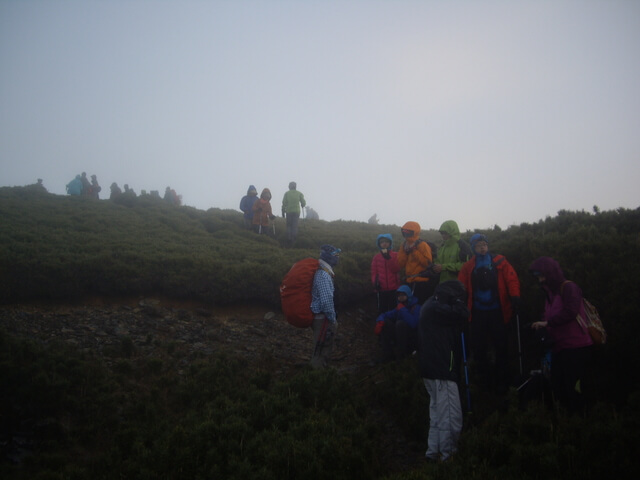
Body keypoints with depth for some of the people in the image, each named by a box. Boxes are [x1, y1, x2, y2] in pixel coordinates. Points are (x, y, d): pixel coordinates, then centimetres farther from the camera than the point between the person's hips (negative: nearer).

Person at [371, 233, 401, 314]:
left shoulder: (395, 255, 2)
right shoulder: (376, 257, 6)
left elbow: (396, 269, -9)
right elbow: (374, 272, 7)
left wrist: (388, 258, -18)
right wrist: (374, 282, -10)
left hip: (393, 288, -1)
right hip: (381, 288, 1)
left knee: (393, 309, 2)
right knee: (382, 310, 4)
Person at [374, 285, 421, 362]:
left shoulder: (416, 308, -12)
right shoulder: (398, 308, 8)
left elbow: (413, 323, -31)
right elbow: (383, 315, 5)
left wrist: (402, 309, -21)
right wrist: (380, 321, -20)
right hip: (400, 340, 6)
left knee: (400, 323, -29)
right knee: (385, 322, -10)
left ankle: (400, 356, -19)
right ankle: (387, 355, -13)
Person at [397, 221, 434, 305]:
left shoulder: (422, 245, -7)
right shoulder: (405, 245, 13)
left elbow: (428, 262, -17)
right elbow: (400, 264, 8)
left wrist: (414, 251, -17)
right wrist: (405, 251, -5)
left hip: (422, 283, -7)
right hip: (410, 282, 7)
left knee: (421, 304, -6)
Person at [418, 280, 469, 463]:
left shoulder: (431, 306, 17)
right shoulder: (436, 308, -15)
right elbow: (462, 313, -22)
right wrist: (457, 299, -6)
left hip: (433, 367, 11)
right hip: (441, 369, -11)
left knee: (438, 413, 18)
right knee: (451, 416, -6)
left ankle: (434, 452, 25)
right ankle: (448, 455, 1)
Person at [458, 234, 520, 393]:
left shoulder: (499, 262, 2)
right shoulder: (468, 267, 8)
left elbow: (512, 279, -6)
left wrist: (515, 298, -18)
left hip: (497, 311, -2)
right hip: (477, 312, 2)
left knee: (501, 347, 4)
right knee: (478, 348, 7)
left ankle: (502, 381, 16)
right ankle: (484, 379, 22)